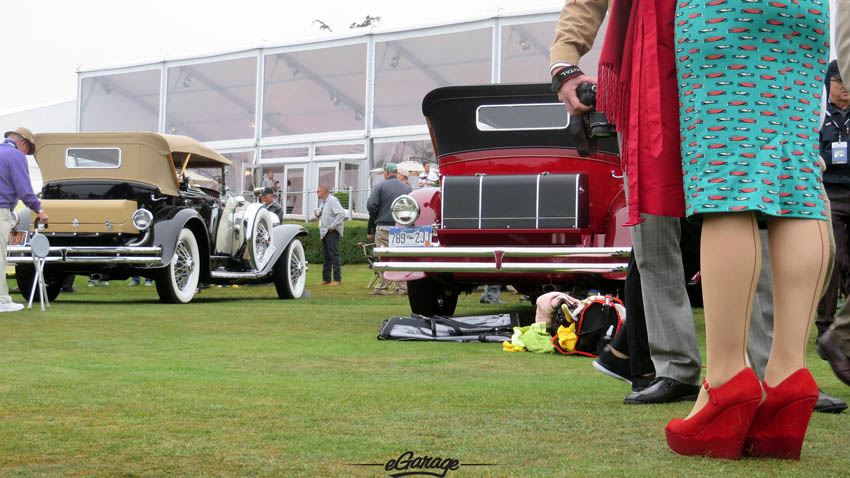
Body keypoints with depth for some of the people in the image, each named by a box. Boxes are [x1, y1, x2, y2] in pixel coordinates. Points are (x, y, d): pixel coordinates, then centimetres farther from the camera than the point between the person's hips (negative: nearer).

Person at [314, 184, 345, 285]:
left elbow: (341, 213, -21)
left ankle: (337, 279, -9)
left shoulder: (332, 200, -12)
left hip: (332, 232, -10)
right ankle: (326, 279, 18)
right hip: (324, 232, 10)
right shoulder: (322, 202, 18)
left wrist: (333, 226, -21)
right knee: (326, 256, 13)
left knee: (334, 255, -10)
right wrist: (317, 214, 5)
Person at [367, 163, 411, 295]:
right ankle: (402, 287, 6)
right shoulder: (407, 188, 9)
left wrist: (374, 216, 7)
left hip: (384, 227, -3)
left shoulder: (380, 186, -3)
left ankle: (382, 287, -4)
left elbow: (371, 205, -11)